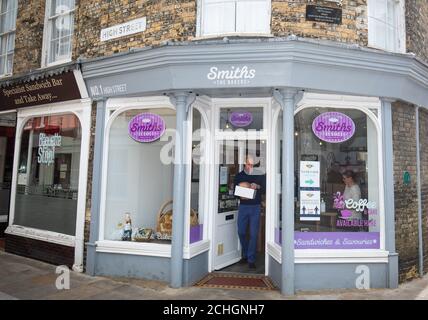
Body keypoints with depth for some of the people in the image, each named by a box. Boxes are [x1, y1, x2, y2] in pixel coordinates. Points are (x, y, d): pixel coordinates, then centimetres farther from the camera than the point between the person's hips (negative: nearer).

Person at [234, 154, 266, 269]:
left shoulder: (260, 175, 2)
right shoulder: (239, 176, 7)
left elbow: (265, 189, 0)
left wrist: (258, 186, -19)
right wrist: (241, 196, -11)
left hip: (255, 207, -2)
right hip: (243, 206, 2)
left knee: (254, 234, -2)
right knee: (241, 232, 6)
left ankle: (251, 259, 9)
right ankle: (245, 255, 28)